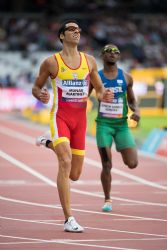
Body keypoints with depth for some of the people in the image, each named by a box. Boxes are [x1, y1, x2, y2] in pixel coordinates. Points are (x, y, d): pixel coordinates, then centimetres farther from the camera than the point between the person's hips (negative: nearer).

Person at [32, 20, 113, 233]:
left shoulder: (89, 61, 8)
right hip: (60, 117, -4)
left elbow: (99, 90, 16)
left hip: (80, 119, 4)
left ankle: (51, 145, 42)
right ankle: (69, 219, -21)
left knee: (75, 174, 7)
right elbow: (35, 88, 8)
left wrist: (103, 96, -8)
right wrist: (40, 95, -15)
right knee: (65, 162, -22)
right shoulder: (51, 62, -1)